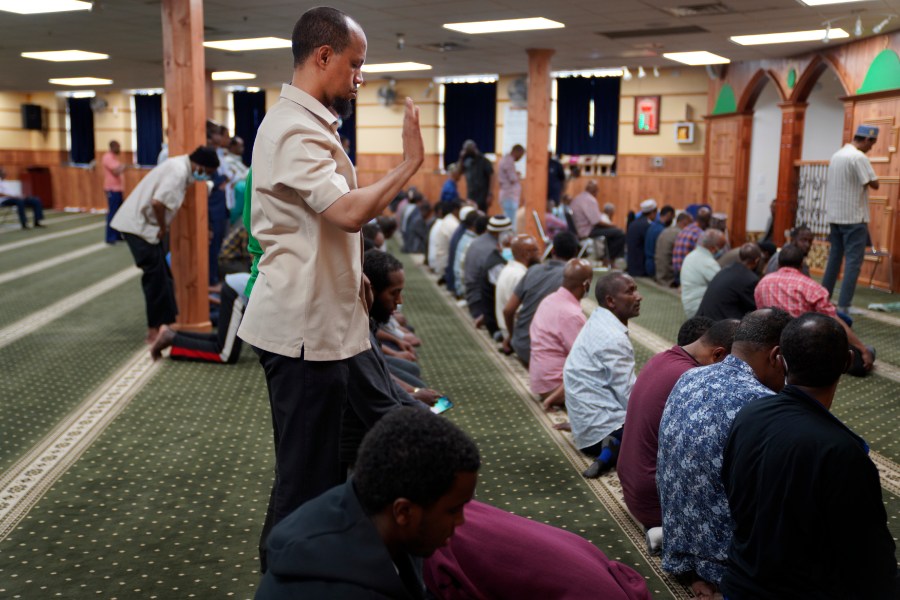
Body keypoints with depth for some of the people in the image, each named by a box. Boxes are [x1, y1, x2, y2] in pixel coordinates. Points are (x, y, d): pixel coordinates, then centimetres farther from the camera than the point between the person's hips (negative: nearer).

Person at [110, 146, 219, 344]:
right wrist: (163, 228, -16)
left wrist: (162, 228, 9)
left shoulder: (180, 166, 9)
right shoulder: (178, 172, -22)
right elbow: (157, 202, -31)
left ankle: (168, 319, 25)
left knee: (162, 276, 15)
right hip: (139, 226, -10)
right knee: (156, 278, -4)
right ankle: (154, 331, 4)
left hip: (142, 224, 10)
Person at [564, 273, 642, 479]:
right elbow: (629, 396, -18)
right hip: (602, 429, -10)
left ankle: (616, 448, 4)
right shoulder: (613, 338, -20)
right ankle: (622, 448, -15)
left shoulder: (599, 323, 10)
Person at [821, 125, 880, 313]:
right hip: (854, 217, -8)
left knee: (834, 258, 14)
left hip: (834, 216, 8)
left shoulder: (837, 155, 11)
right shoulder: (859, 157, -15)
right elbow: (874, 184, -14)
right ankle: (843, 306, -10)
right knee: (853, 261, -6)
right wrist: (870, 178, 5)